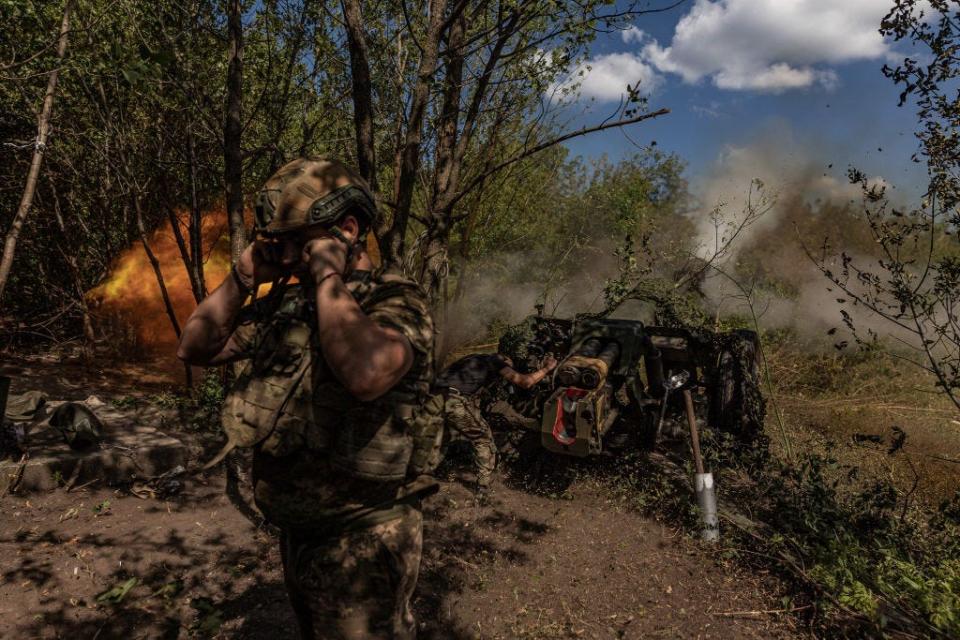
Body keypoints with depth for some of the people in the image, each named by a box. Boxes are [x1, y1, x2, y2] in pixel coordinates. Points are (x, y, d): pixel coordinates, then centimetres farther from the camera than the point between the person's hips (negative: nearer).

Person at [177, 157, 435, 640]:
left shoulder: (396, 301, -18)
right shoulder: (286, 302, 4)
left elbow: (366, 375, -40)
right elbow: (194, 348, 10)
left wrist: (328, 277, -26)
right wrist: (243, 278, -3)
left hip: (360, 546, -7)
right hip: (297, 535, 8)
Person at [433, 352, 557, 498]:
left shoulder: (475, 359, 32)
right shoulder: (496, 361, 13)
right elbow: (525, 382, 7)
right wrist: (546, 368, 22)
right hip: (457, 402, -6)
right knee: (483, 440, 14)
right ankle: (483, 489, 15)